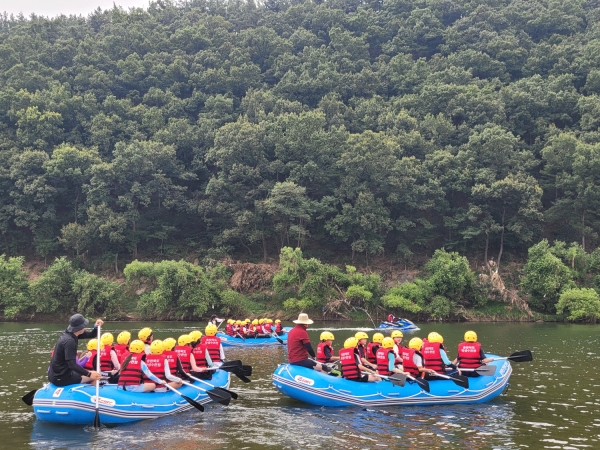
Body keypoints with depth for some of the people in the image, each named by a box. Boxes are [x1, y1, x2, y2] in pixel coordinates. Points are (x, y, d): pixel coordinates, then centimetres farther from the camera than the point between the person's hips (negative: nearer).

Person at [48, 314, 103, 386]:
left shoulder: (69, 333, 4)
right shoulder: (69, 341, -25)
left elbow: (91, 335, 11)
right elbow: (72, 365, -31)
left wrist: (96, 327, -9)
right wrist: (89, 374, -35)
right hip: (60, 378, -10)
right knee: (94, 377, -4)